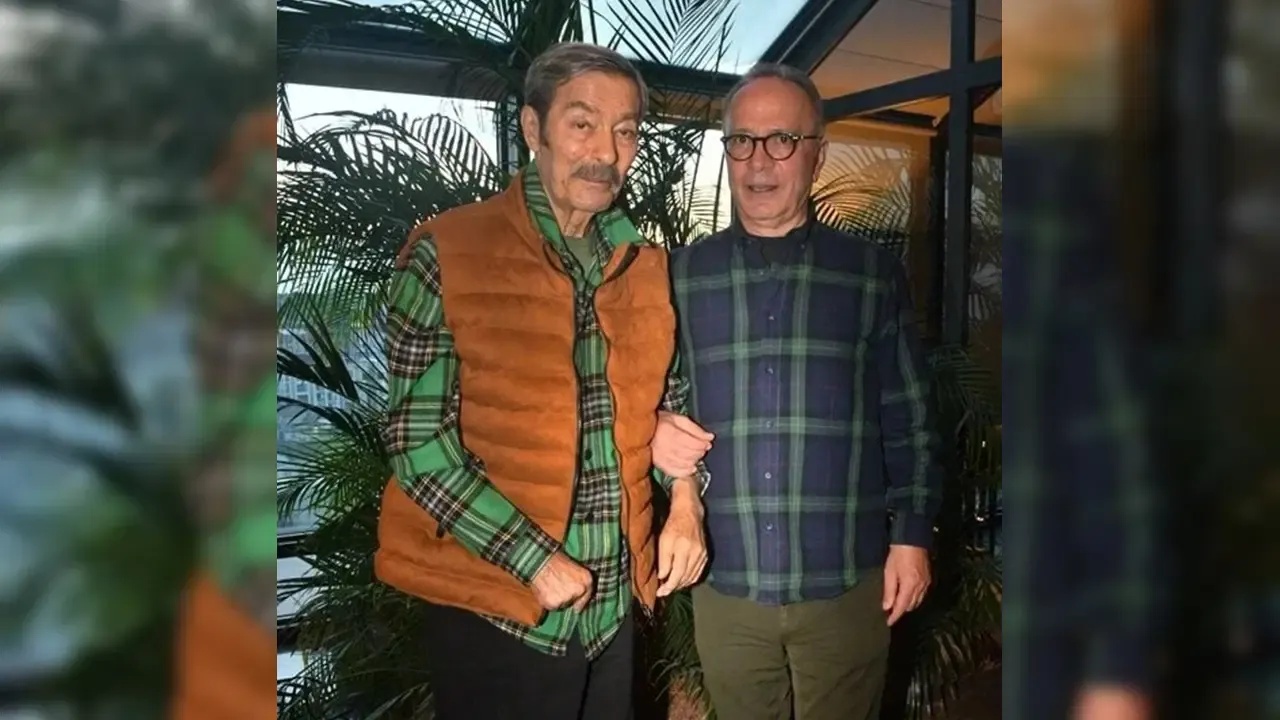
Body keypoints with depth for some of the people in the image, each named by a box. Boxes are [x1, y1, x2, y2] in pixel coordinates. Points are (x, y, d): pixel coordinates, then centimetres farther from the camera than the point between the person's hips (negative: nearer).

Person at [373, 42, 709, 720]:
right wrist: (534, 561, -16)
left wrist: (685, 504, -1)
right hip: (493, 605, -5)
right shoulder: (445, 252, -12)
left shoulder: (646, 265, 4)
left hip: (616, 601, 5)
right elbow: (417, 441, -14)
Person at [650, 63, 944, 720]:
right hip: (725, 587, 1)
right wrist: (654, 431, -10)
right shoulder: (681, 275, 3)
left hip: (848, 586, -1)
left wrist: (912, 534, 0)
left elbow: (908, 420, 5)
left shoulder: (872, 273, 2)